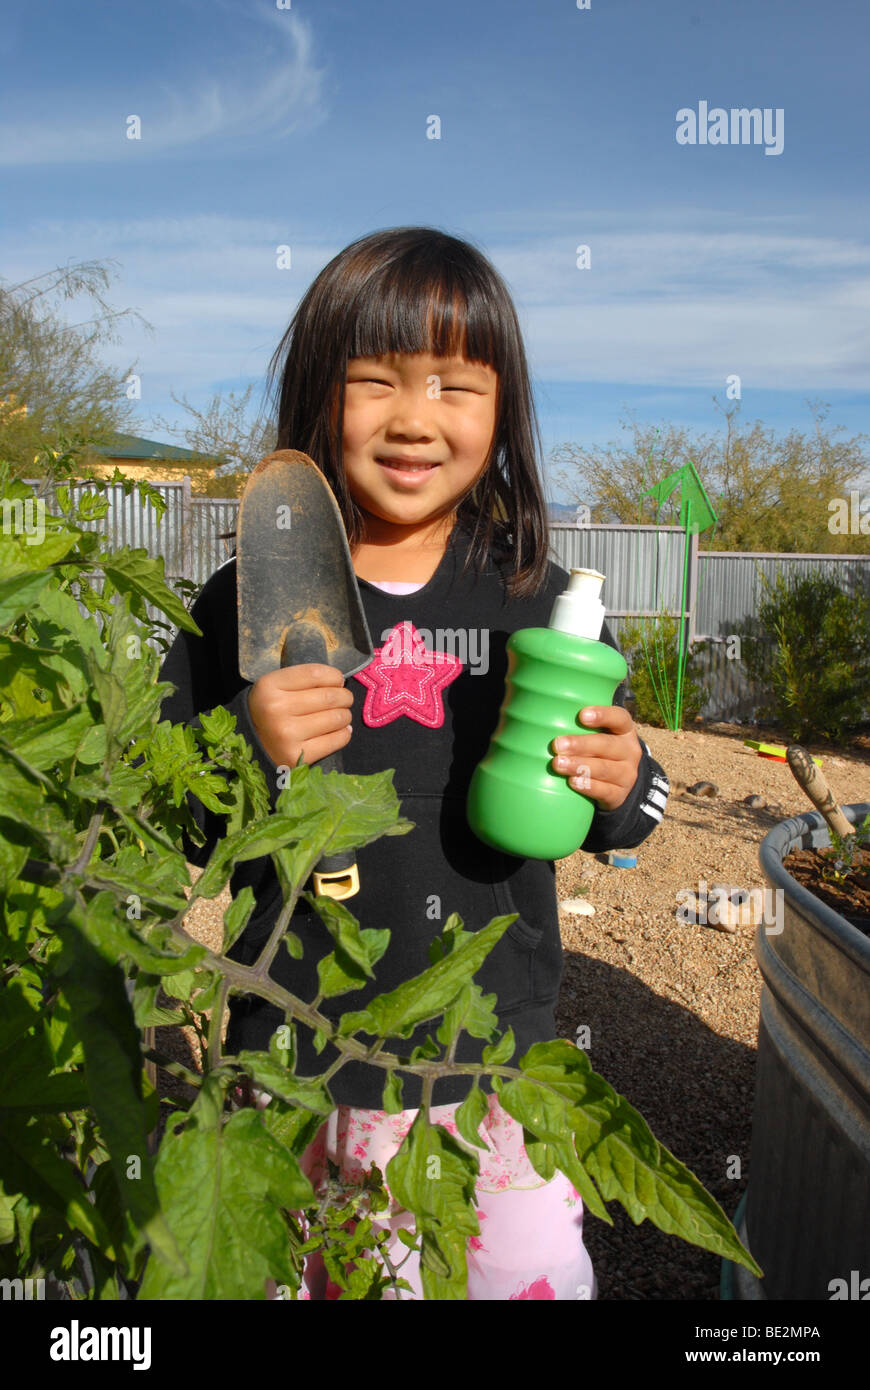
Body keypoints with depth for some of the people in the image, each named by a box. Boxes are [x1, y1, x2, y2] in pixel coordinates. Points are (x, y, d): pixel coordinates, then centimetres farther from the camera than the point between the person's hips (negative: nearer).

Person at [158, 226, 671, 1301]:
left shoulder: (541, 601, -3)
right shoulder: (246, 606, -8)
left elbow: (626, 813, 7)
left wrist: (621, 788, -15)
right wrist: (242, 750, -23)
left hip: (499, 1065, 1)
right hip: (298, 1075, 0)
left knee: (537, 1275, 14)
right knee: (302, 1274, 18)